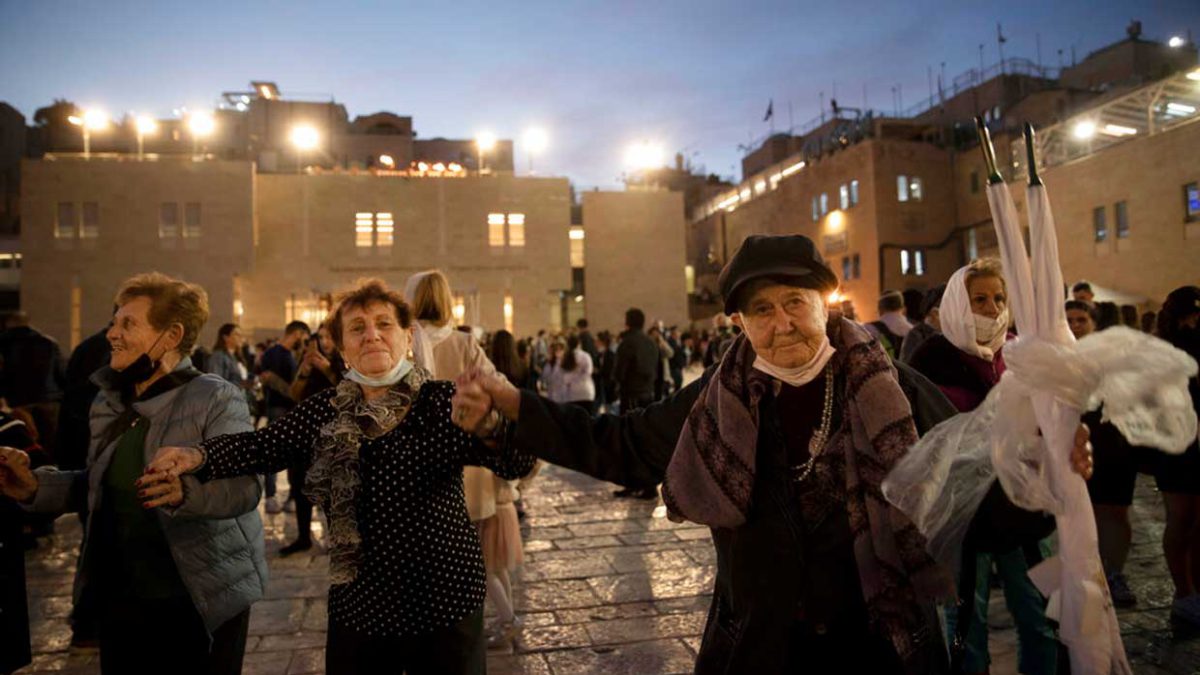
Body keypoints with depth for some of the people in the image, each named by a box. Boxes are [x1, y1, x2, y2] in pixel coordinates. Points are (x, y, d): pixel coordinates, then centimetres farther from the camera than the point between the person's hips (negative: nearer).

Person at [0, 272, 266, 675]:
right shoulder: (108, 402, 8)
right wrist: (36, 486, 1)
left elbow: (244, 487, -25)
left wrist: (183, 490, -43)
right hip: (120, 598, 6)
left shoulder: (216, 399, -15)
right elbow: (100, 485, 17)